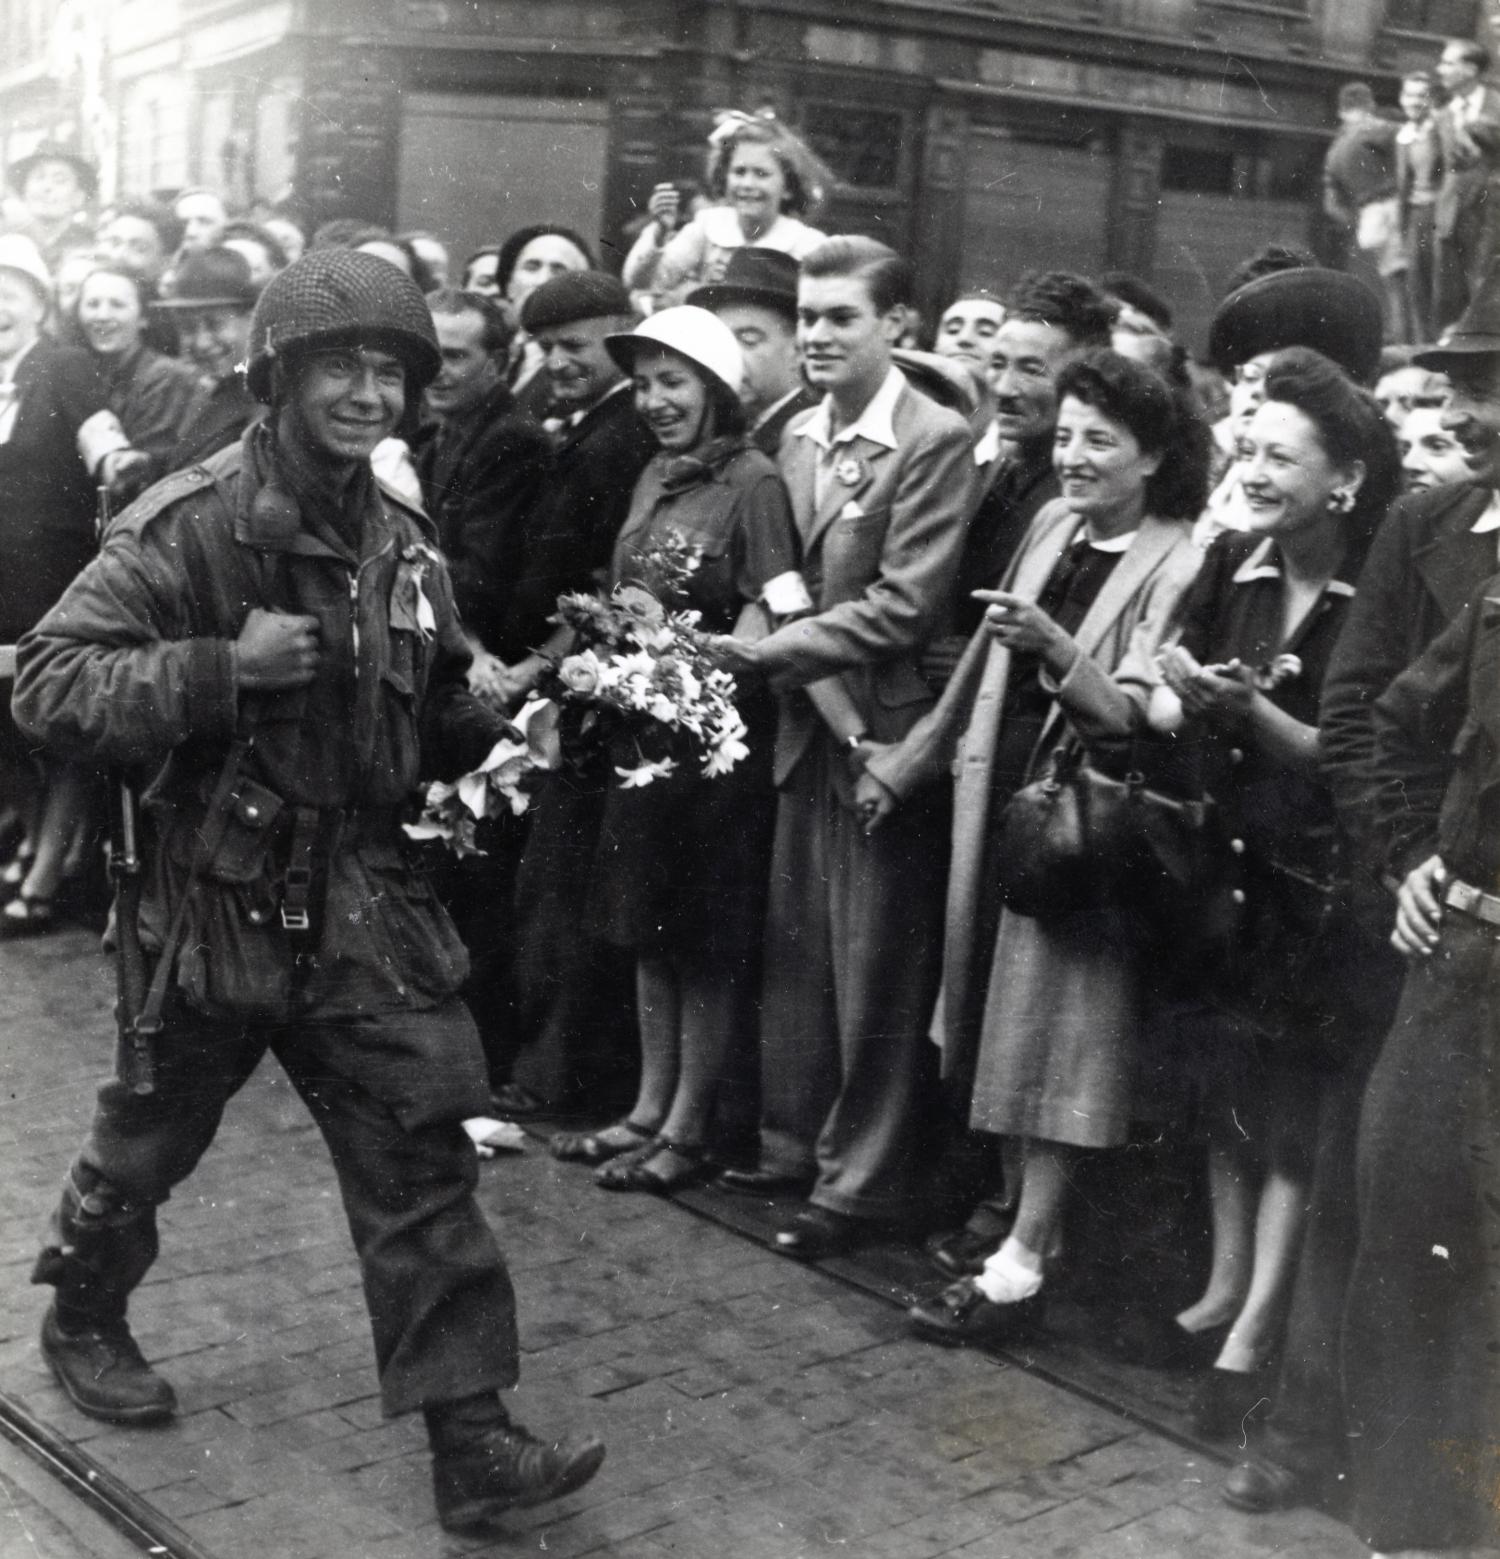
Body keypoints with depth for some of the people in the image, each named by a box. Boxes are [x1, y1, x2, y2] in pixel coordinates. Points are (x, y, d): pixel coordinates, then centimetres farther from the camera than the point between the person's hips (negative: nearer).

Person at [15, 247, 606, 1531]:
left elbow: (431, 724, 16)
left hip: (364, 902, 4)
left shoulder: (402, 544, 6)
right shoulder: (191, 524, -13)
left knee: (424, 1162, 1)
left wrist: (495, 721, -7)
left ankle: (469, 1438, 8)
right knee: (148, 1139, 17)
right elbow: (49, 682, -18)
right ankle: (83, 1316, 47)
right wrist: (223, 666, -29)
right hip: (214, 896, -4)